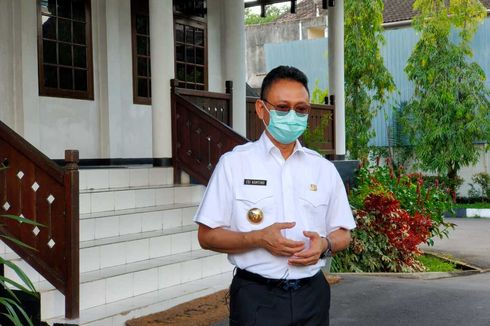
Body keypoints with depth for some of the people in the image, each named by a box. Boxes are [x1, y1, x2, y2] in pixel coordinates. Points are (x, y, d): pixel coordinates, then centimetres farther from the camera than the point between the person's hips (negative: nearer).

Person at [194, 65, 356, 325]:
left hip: (312, 295, 3)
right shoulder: (234, 164, -2)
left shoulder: (324, 169, 8)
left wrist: (325, 244, -10)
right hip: (256, 298, -3)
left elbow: (343, 234, 13)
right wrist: (259, 238, -19)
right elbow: (207, 236, -3)